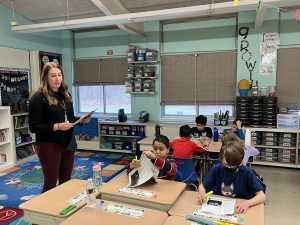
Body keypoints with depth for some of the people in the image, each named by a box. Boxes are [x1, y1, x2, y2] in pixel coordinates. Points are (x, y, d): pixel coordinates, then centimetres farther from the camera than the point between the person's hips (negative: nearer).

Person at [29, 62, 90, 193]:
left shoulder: (65, 95, 9)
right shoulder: (38, 98, -12)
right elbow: (33, 127, -15)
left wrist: (82, 120, -1)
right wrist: (57, 127, -25)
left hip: (67, 144, 6)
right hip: (49, 145, -6)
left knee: (66, 182, 16)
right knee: (50, 183, 7)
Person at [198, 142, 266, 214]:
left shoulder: (246, 172, -14)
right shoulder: (216, 169, -8)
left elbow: (262, 196, -11)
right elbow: (202, 186, 4)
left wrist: (247, 203, -28)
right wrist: (202, 193, -17)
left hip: (239, 211, -1)